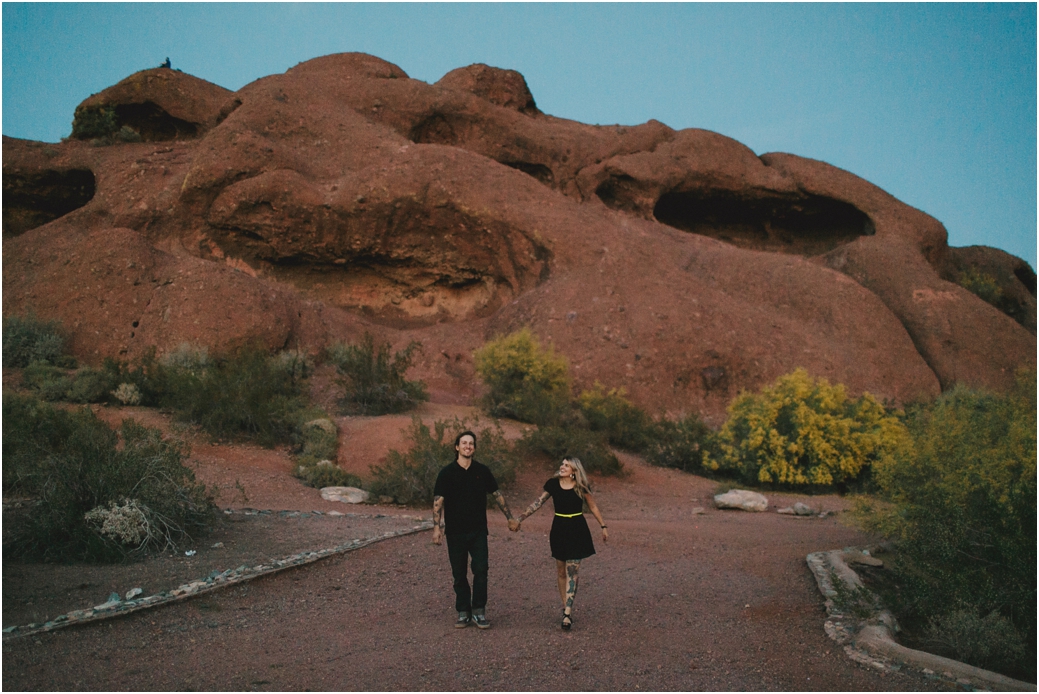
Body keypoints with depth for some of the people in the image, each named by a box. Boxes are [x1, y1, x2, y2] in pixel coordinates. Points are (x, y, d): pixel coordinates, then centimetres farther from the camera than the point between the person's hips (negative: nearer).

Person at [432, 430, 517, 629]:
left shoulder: (482, 471, 2)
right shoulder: (447, 473, -4)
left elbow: (497, 495, 10)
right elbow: (438, 501, -8)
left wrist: (510, 517, 12)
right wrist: (437, 527, -18)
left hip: (478, 531, 1)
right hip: (455, 532, -1)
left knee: (481, 570, -6)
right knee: (459, 573, 6)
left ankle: (478, 611, 6)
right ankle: (463, 612, 17)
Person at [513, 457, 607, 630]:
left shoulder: (581, 487, -8)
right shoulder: (553, 484, -3)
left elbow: (593, 507, 4)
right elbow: (538, 502, 2)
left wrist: (603, 526, 6)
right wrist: (520, 518, -2)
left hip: (577, 531, -3)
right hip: (559, 530, 3)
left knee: (571, 571, -7)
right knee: (561, 571, 9)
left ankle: (568, 613, -9)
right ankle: (566, 607, 20)